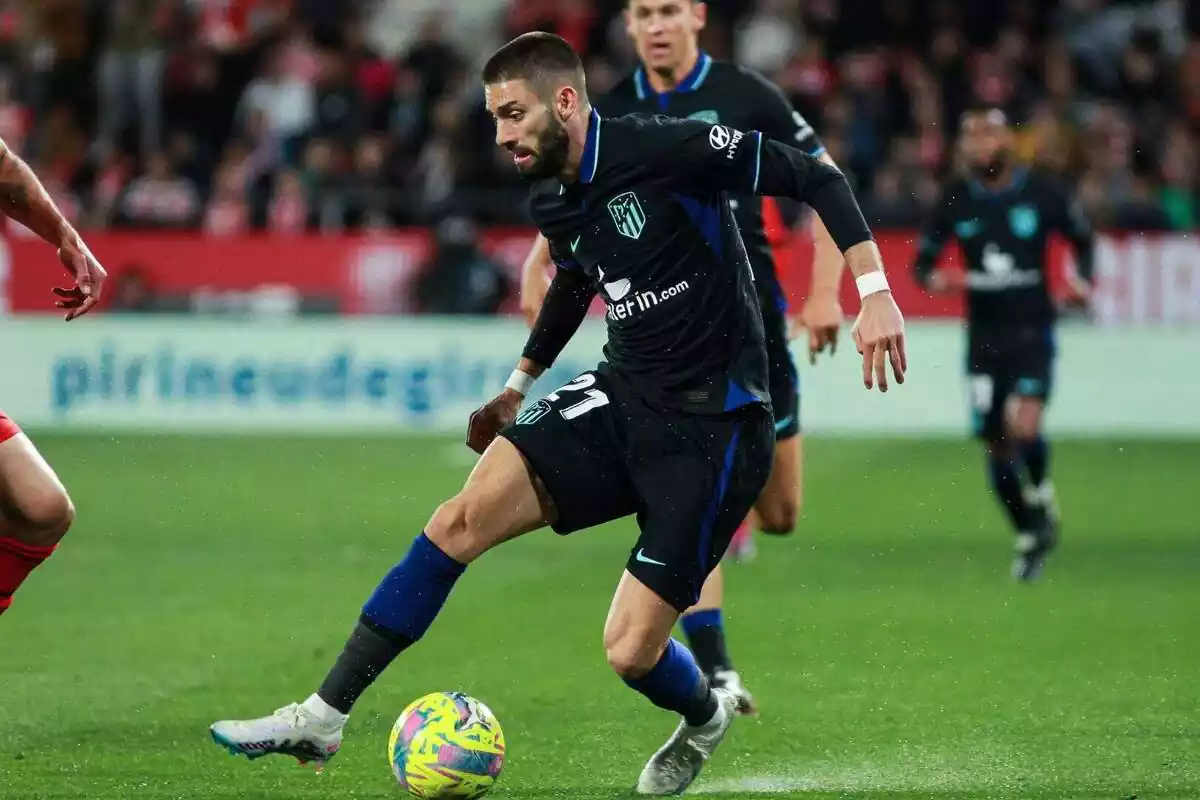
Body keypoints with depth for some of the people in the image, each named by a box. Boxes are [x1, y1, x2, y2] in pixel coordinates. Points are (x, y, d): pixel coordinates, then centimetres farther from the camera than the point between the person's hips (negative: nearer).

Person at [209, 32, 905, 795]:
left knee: (631, 651, -10)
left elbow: (814, 177, -16)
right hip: (621, 397, 7)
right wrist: (520, 383, 34)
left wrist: (874, 290, -25)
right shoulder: (555, 203, 5)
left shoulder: (664, 150, -19)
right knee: (465, 516, -12)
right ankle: (323, 717, -8)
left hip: (712, 430, -7)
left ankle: (706, 718, 28)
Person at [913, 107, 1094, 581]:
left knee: (1024, 428, -23)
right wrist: (935, 279, -15)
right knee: (996, 446, 4)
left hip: (1033, 331, -3)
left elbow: (1082, 239, 11)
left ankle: (1041, 497, 7)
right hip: (984, 337, 3)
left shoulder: (1042, 193, -4)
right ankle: (1029, 536, 23)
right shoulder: (955, 199, 1)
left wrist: (1082, 281, -7)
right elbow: (922, 260, 8)